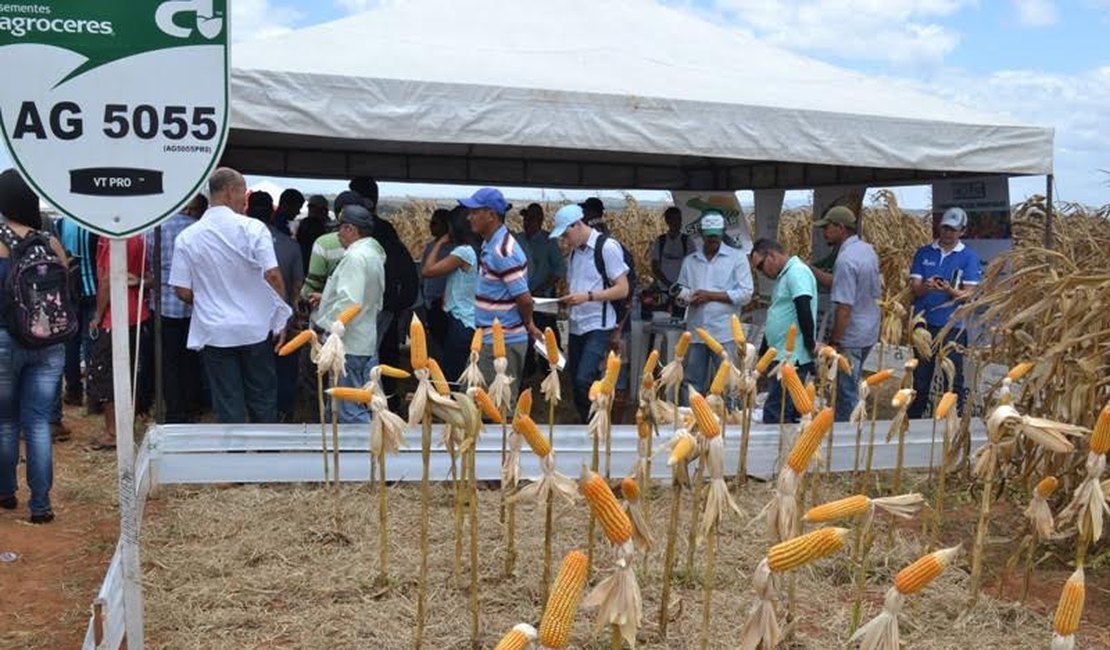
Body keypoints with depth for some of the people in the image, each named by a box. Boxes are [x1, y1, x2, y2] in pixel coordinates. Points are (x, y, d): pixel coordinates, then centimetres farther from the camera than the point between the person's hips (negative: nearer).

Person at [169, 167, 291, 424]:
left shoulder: (187, 237, -2)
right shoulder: (253, 229, -9)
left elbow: (183, 291, -2)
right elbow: (272, 276, -14)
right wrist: (282, 318, -2)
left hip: (213, 333, 1)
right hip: (255, 329, -1)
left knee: (228, 407, 7)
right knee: (262, 402, 13)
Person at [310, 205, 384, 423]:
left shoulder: (355, 256, -17)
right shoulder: (373, 253, 14)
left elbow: (349, 303, -25)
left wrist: (327, 328, -18)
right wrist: (326, 298, 21)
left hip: (350, 344, -10)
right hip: (368, 341, 10)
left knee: (350, 410, -4)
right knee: (369, 407, 15)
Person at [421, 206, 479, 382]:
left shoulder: (463, 252, -15)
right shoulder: (477, 250, 10)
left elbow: (427, 271, -13)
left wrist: (439, 244, -5)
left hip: (461, 323, -9)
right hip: (473, 322, 9)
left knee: (451, 376, -4)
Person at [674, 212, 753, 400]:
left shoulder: (737, 258, 3)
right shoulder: (689, 261, 14)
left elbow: (745, 294, -4)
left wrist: (711, 295, -9)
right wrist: (688, 298, -9)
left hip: (724, 333, -4)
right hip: (695, 332, 4)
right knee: (693, 382, 8)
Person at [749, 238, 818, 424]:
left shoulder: (797, 272, -12)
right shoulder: (784, 276, 20)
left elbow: (804, 312, -22)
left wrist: (811, 345, -17)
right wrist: (763, 353, 23)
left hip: (792, 358, -10)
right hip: (784, 356, 10)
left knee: (774, 414, -11)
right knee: (788, 413, 12)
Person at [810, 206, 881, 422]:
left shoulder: (846, 260, -23)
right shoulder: (867, 249, 6)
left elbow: (844, 307, -24)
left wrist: (834, 342, -17)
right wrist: (809, 269, 7)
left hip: (851, 337, -9)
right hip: (869, 331, 9)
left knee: (847, 392, 0)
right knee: (851, 386, 20)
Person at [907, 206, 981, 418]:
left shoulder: (969, 257, 1)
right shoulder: (924, 253, 8)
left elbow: (969, 293, -6)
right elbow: (914, 287, 0)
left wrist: (950, 290, -26)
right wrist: (926, 287, -23)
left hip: (952, 325, -2)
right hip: (924, 323, 2)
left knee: (953, 378, 2)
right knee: (920, 378, 10)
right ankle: (913, 419, 20)